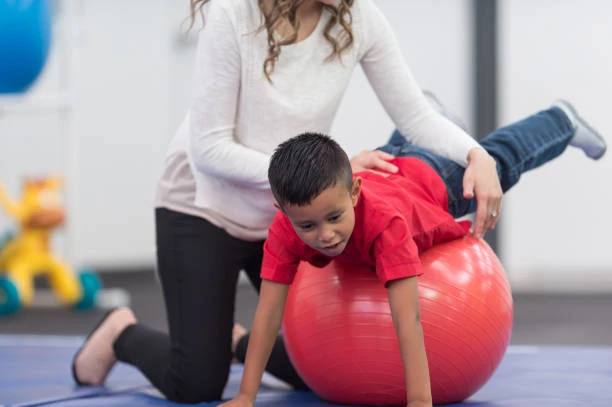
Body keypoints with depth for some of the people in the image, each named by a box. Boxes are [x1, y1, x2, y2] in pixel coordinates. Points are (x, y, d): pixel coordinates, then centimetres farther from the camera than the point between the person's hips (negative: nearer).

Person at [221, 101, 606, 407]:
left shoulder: (383, 221, -53)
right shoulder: (285, 231, -43)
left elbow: (409, 318, -57)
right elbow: (268, 312, -41)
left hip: (430, 181, -4)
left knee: (498, 161, 25)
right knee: (398, 147, 40)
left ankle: (561, 121, 53)